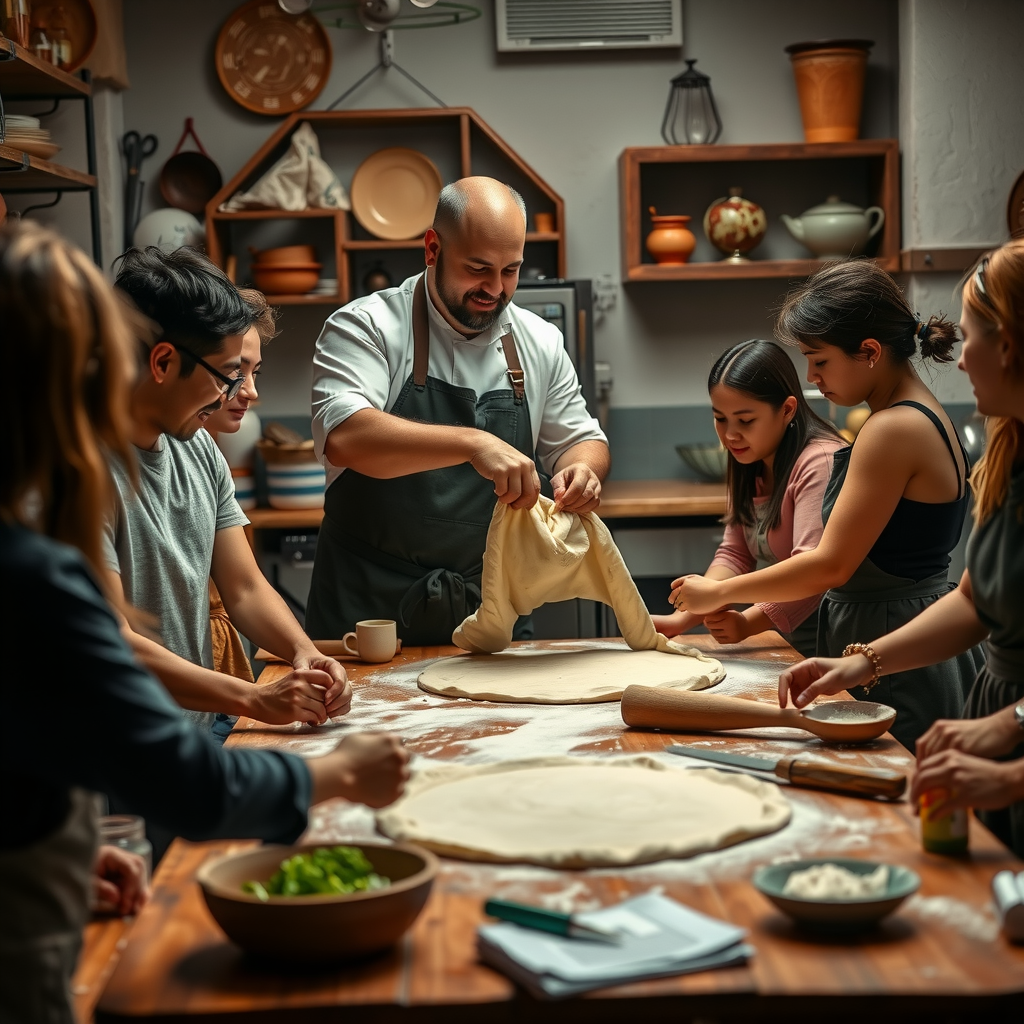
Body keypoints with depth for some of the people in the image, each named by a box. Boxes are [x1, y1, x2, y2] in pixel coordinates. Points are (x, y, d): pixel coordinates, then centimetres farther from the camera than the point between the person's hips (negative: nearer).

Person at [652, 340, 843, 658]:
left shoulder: (820, 462, -16)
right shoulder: (750, 466, 13)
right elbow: (734, 554, 7)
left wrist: (748, 623, -36)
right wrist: (682, 619, -7)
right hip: (782, 641, 7)